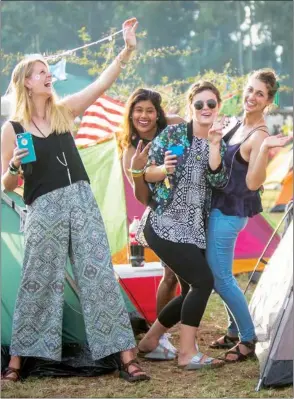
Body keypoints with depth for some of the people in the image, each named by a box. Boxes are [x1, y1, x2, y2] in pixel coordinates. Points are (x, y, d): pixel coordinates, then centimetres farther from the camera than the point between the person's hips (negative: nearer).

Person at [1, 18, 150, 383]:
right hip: (44, 209, -3)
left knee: (100, 277, -1)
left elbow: (102, 83, 1)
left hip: (82, 200, 3)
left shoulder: (64, 110, 9)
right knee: (37, 284, 2)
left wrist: (127, 49, -8)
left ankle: (126, 357, -2)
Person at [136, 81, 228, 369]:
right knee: (203, 281, -17)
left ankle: (149, 340, 28)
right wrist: (164, 169, -24)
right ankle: (188, 353, -10)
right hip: (163, 225, -7)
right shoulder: (173, 133, -6)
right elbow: (147, 173, -2)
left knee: (192, 291, 9)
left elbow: (218, 181, -11)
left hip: (193, 230, 7)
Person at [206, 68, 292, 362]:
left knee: (220, 277, -6)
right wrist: (215, 140, 3)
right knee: (219, 273, 16)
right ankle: (235, 332, 28)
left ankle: (248, 340, 5)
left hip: (230, 211, -9)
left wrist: (265, 149, -38)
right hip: (220, 206, 9)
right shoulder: (239, 125, 8)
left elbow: (253, 183, -26)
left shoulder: (259, 136, -19)